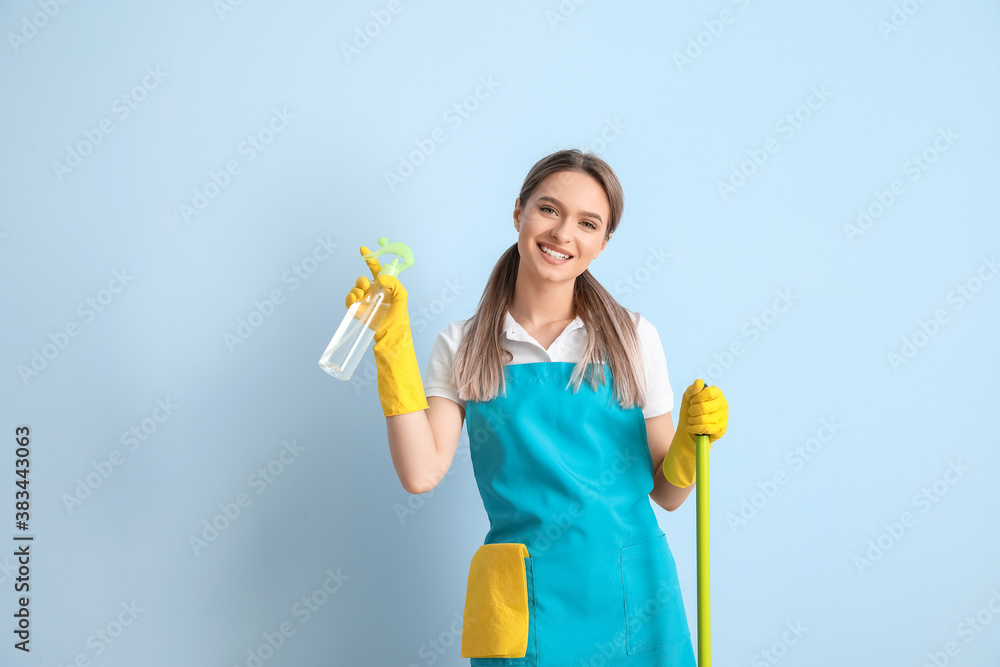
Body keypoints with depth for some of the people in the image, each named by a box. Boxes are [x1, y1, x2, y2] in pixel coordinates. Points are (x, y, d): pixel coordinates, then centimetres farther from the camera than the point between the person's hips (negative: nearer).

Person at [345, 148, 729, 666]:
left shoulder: (632, 337, 4)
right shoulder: (463, 346, 3)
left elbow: (665, 494, 7)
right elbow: (422, 473, -11)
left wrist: (691, 438, -13)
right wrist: (393, 341, -9)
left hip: (631, 599, 1)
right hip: (525, 608, -1)